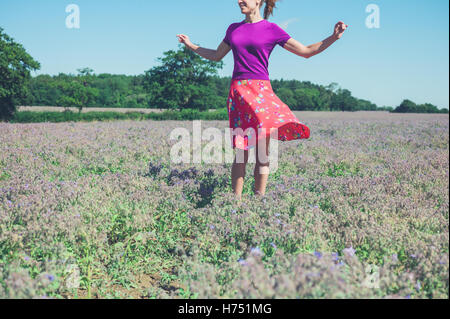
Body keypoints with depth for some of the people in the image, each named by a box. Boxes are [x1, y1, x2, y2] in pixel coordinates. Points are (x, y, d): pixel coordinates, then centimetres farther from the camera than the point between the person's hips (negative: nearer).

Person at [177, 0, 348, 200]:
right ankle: (236, 199, 4)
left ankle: (259, 198, 0)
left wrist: (334, 37, -6)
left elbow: (306, 52, 5)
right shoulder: (233, 29, 16)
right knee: (241, 151, 0)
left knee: (262, 150, -6)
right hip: (238, 91, 3)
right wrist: (190, 46, 33)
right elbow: (217, 56, 31)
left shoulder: (271, 30, 5)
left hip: (261, 90, -2)